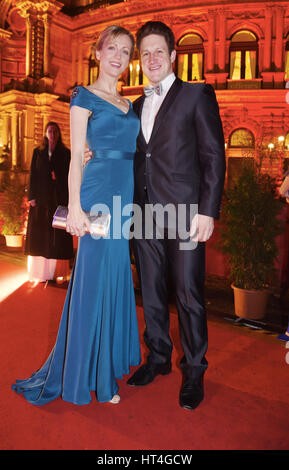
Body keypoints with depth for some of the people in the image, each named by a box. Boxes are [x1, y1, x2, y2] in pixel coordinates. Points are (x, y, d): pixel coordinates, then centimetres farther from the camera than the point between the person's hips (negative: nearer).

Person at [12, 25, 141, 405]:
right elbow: (76, 157, -6)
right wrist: (75, 206, -15)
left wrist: (135, 202, 12)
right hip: (100, 193, -6)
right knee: (96, 277, -3)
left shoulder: (128, 105, 20)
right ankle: (92, 374, 14)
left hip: (127, 196, 7)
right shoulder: (84, 97, 2)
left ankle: (112, 357, 27)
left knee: (117, 277, 11)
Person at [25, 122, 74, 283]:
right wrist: (32, 197, -2)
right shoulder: (38, 152, 14)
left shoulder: (65, 153, 9)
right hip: (41, 198, 2)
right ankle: (40, 271, 4)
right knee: (40, 234, -1)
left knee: (57, 235, -3)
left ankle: (56, 271, 0)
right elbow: (33, 175, 8)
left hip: (59, 198, -1)